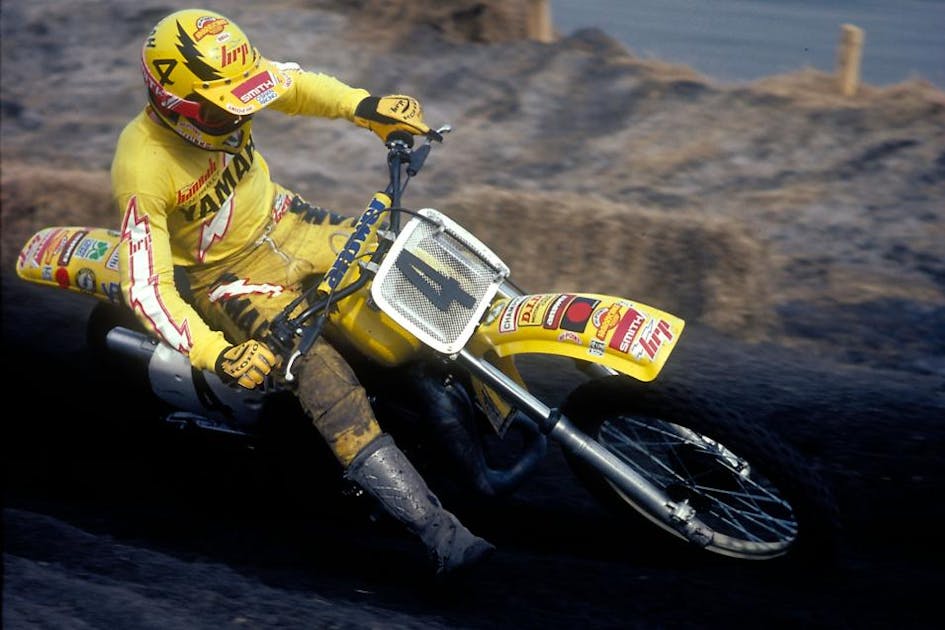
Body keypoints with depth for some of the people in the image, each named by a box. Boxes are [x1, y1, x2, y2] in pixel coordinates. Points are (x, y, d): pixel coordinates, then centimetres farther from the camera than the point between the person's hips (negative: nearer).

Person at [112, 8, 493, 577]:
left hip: (284, 224, 7)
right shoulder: (143, 171, -30)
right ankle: (438, 531, -28)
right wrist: (215, 355, -39)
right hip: (229, 274, -7)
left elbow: (292, 83, 8)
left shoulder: (225, 91, -15)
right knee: (328, 380, -26)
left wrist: (365, 106, -7)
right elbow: (147, 286, -30)